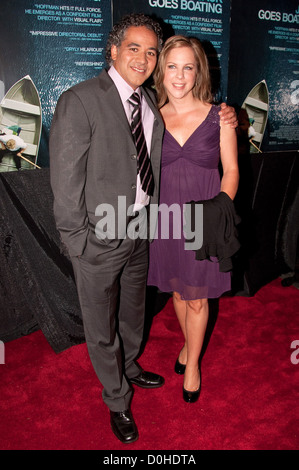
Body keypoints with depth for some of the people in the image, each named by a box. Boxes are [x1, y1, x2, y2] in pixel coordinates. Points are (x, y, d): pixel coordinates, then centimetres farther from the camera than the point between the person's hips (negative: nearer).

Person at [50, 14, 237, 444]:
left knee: (133, 309, 26)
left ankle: (129, 366, 55)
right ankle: (117, 400, 38)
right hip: (99, 236, -6)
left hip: (140, 228, 7)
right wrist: (79, 242, -16)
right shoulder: (79, 101, -16)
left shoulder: (151, 101, 5)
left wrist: (221, 117, 4)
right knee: (101, 325, 13)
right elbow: (66, 182, -17)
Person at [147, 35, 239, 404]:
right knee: (177, 289, 17)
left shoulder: (218, 116, -4)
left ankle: (192, 363, 33)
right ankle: (189, 343, 46)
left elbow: (231, 170, -1)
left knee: (197, 297, 8)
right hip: (166, 217, 2)